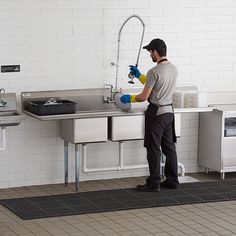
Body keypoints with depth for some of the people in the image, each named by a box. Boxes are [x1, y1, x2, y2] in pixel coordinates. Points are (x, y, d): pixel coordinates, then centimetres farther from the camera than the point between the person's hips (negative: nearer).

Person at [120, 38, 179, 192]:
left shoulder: (154, 72, -21)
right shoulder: (174, 69, 7)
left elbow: (144, 96, -16)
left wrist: (130, 98, 2)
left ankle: (154, 184, 1)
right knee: (169, 147, 14)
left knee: (154, 149, -2)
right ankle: (172, 180, 18)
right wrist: (139, 76, 25)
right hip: (169, 111, 9)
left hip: (156, 113, -9)